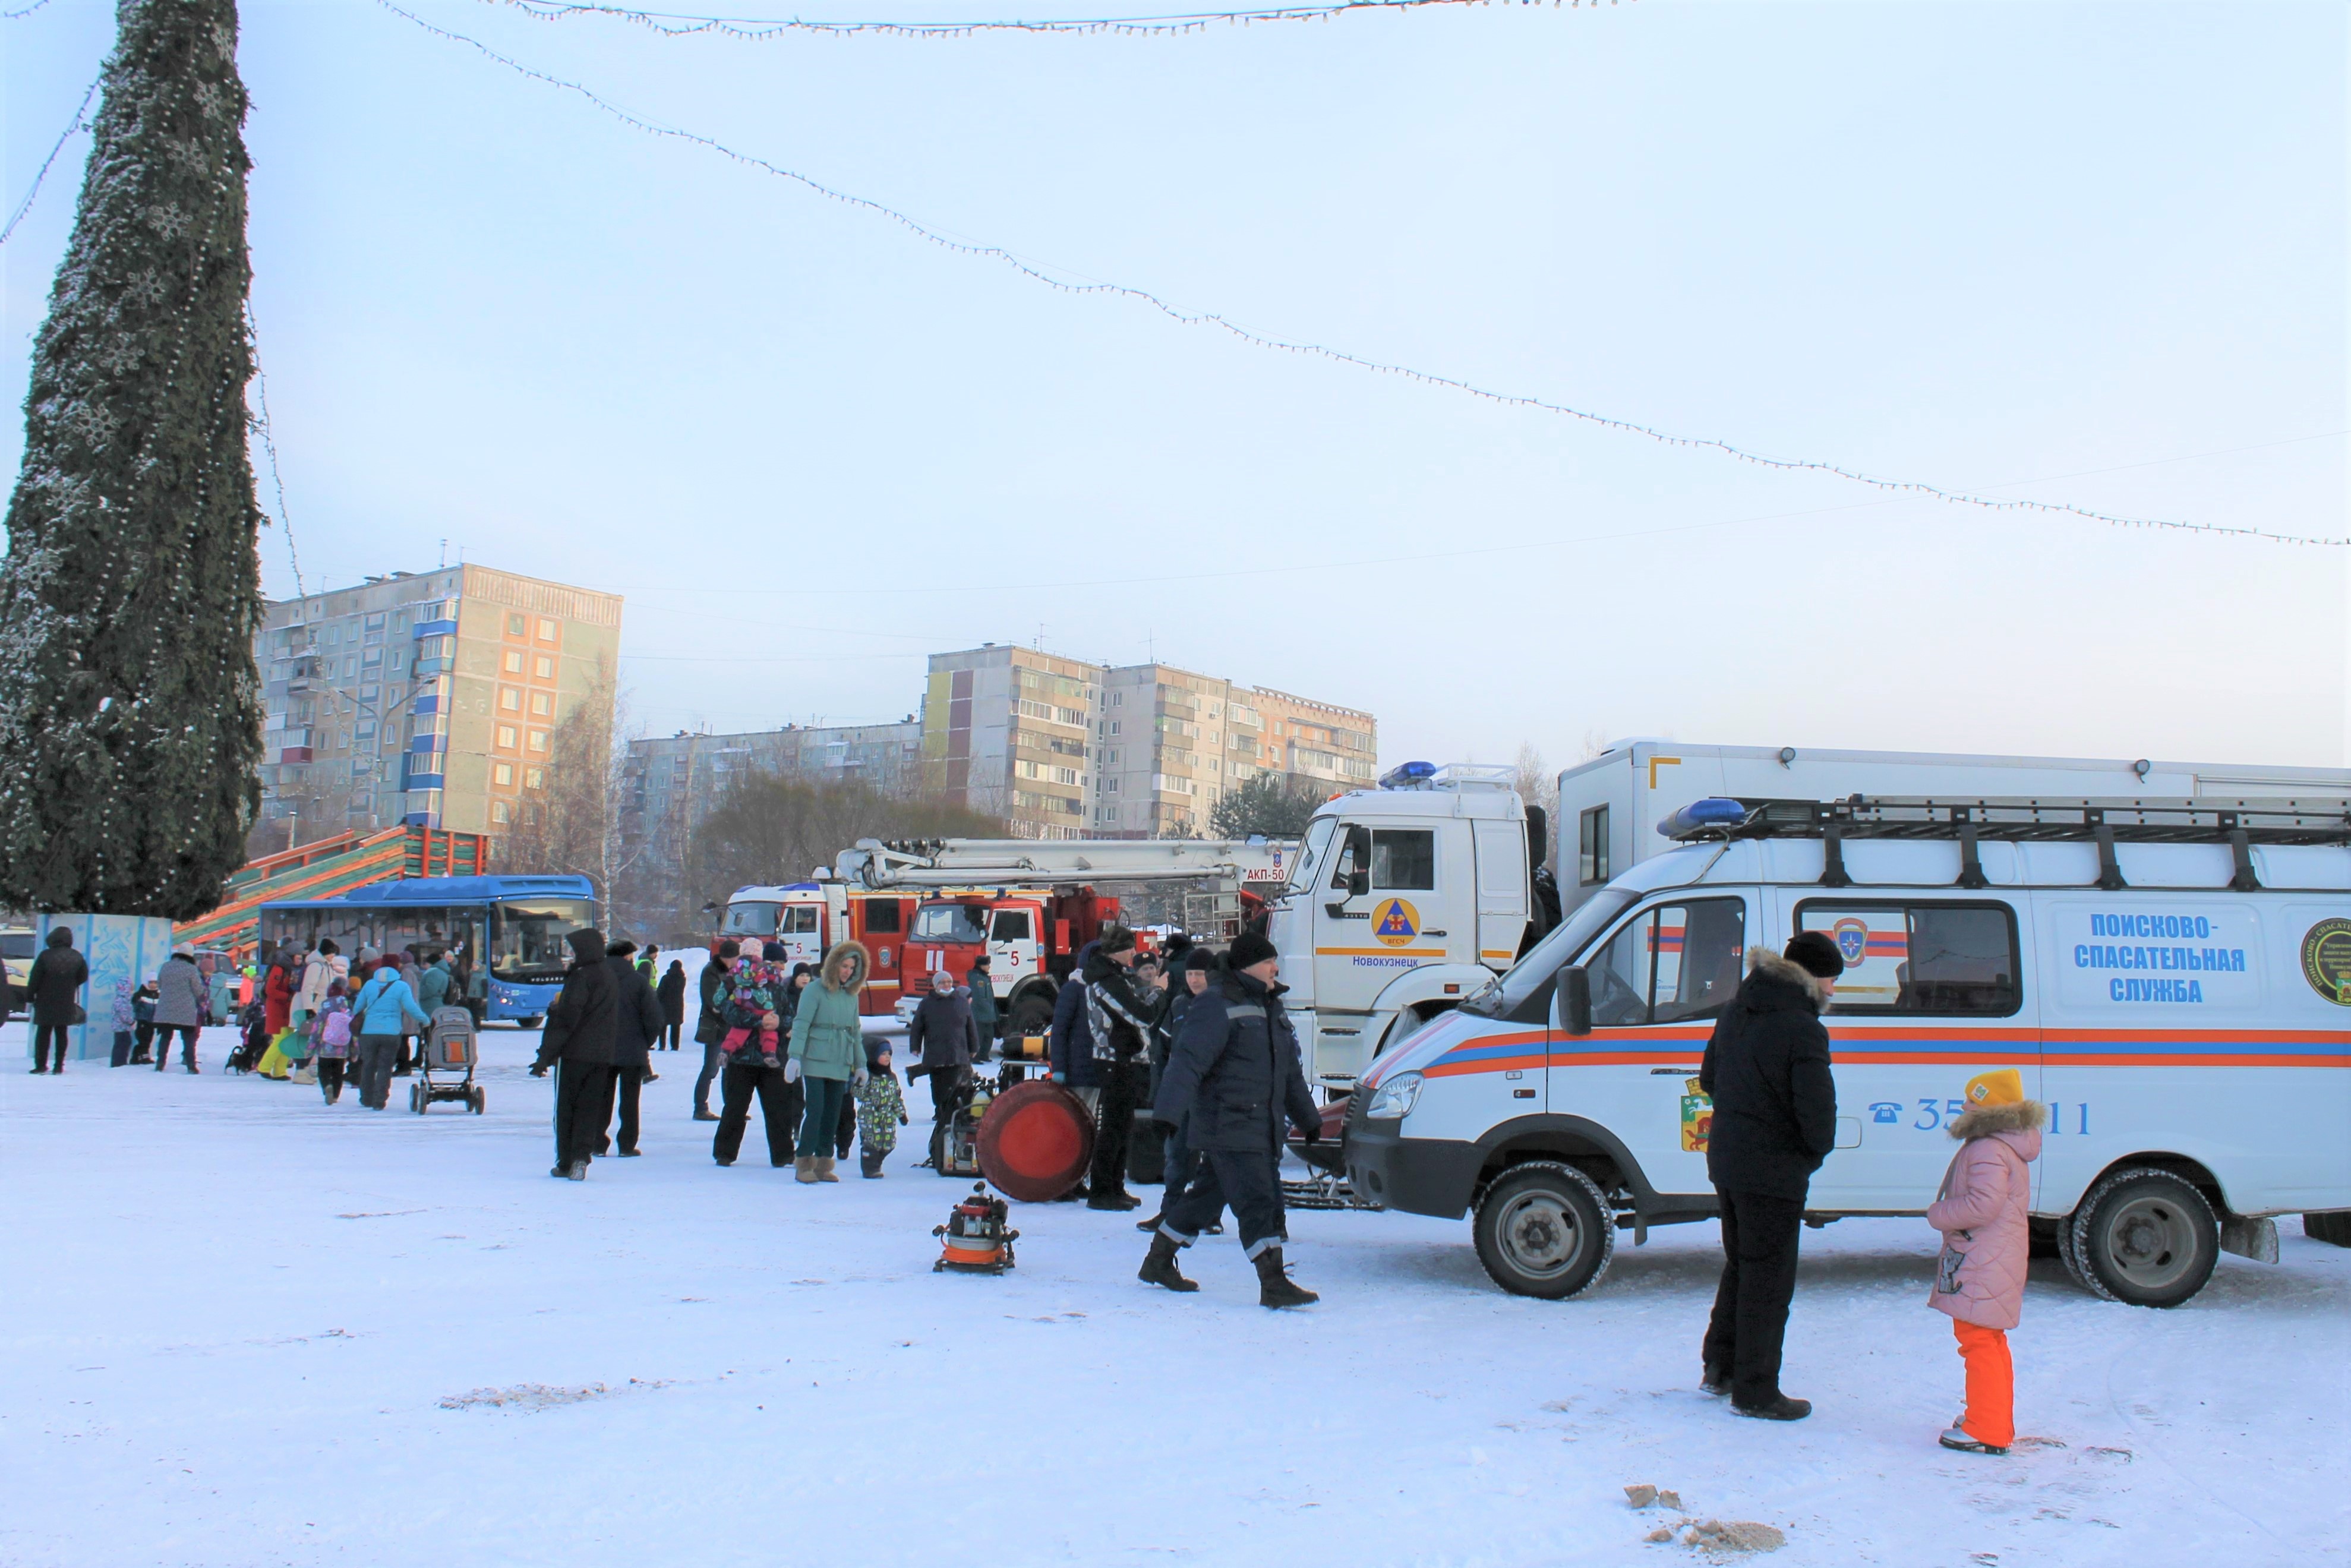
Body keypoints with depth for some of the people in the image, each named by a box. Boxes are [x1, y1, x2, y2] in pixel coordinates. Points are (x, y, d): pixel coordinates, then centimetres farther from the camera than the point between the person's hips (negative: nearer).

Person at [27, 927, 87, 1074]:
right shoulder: (77, 957, -1)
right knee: (61, 1034, 8)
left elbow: (34, 979, -10)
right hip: (66, 1003, 3)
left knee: (43, 1033, 5)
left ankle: (41, 1065, 3)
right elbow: (83, 977, 8)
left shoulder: (45, 956, -11)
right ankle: (59, 1066, 6)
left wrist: (30, 995, 0)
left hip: (45, 1002, -3)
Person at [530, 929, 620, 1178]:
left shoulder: (581, 977, -12)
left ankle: (566, 1162, 7)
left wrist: (546, 1056, -15)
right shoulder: (609, 976, 13)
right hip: (603, 1055, 7)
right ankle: (581, 1157, -5)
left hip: (576, 1054, -7)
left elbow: (567, 1020, -17)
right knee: (590, 1108, 7)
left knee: (565, 1108, 4)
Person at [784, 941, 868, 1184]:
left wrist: (860, 1064, 18)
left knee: (832, 1114, 6)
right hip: (814, 1063, -6)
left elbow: (856, 1032, 19)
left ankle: (823, 1164, 13)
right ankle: (803, 1162, -4)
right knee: (814, 1110, -11)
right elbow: (801, 1024, -9)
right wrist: (795, 1056, -17)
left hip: (840, 1065, 6)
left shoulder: (852, 995, 13)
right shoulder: (816, 990, -5)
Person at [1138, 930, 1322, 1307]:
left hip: (1262, 1128, 9)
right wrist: (1169, 1113, -29)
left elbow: (1291, 1072, 28)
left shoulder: (1271, 1008, 18)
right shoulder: (1218, 1006, -11)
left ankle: (1157, 1263, 27)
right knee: (1257, 1201, -12)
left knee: (1207, 1195, 15)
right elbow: (1188, 1061, -20)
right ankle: (1273, 1285, -11)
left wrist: (1308, 1118, 32)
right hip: (1227, 1126, -9)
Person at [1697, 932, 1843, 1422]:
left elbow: (1708, 1078, 17)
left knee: (1740, 1266, 23)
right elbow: (1817, 1111, -23)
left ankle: (1719, 1367, 31)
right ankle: (1755, 1391, 12)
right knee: (1768, 1281, 4)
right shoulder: (1803, 1030, -20)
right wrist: (1816, 1152, -4)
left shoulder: (1736, 1011, 7)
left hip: (1725, 1161, 8)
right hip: (1773, 1173, -8)